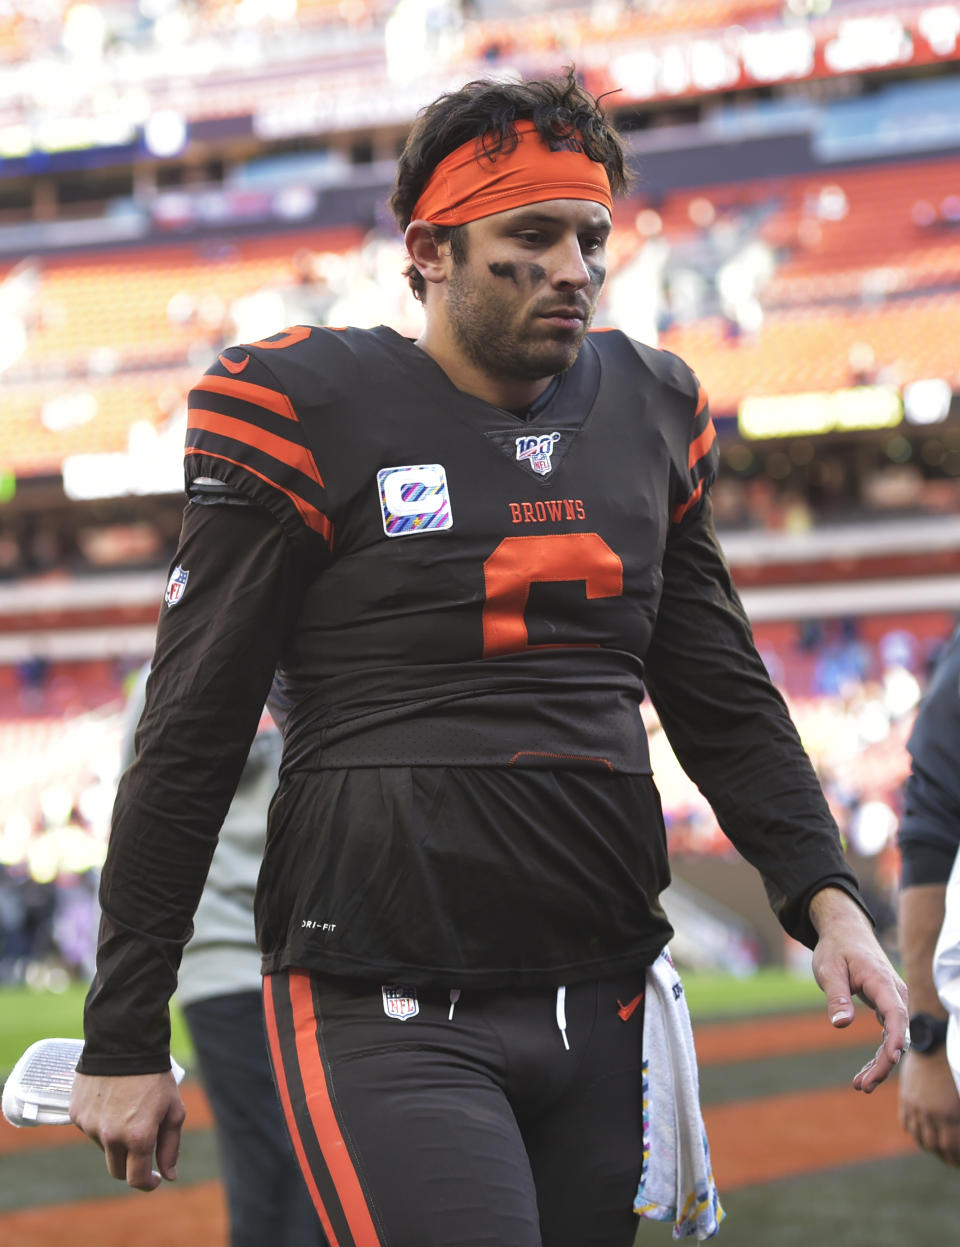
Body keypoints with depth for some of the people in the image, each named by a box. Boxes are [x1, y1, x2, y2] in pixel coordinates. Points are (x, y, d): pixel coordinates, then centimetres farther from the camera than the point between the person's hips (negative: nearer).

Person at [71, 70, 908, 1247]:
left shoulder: (649, 412, 11)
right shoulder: (308, 415, -5)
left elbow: (723, 699, 18)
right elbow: (187, 743, -3)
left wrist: (824, 895, 2)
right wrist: (124, 1039, -3)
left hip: (600, 1008, 6)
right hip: (384, 1015, -6)